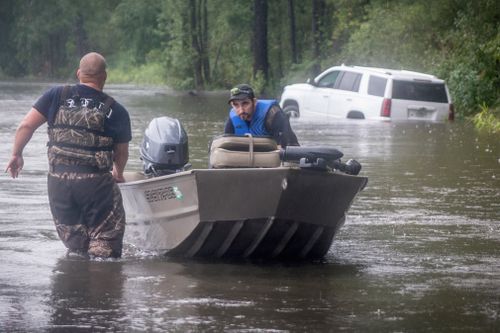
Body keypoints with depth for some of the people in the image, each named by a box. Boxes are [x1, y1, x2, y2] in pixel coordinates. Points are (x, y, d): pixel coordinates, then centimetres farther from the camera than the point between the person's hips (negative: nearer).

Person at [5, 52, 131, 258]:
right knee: (105, 242, 7)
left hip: (58, 181, 3)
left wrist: (16, 155, 15)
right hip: (96, 183, -3)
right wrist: (118, 174, 27)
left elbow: (26, 126, 0)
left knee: (74, 244, 17)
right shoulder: (115, 110, 0)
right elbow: (121, 153, 6)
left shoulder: (57, 96, 4)